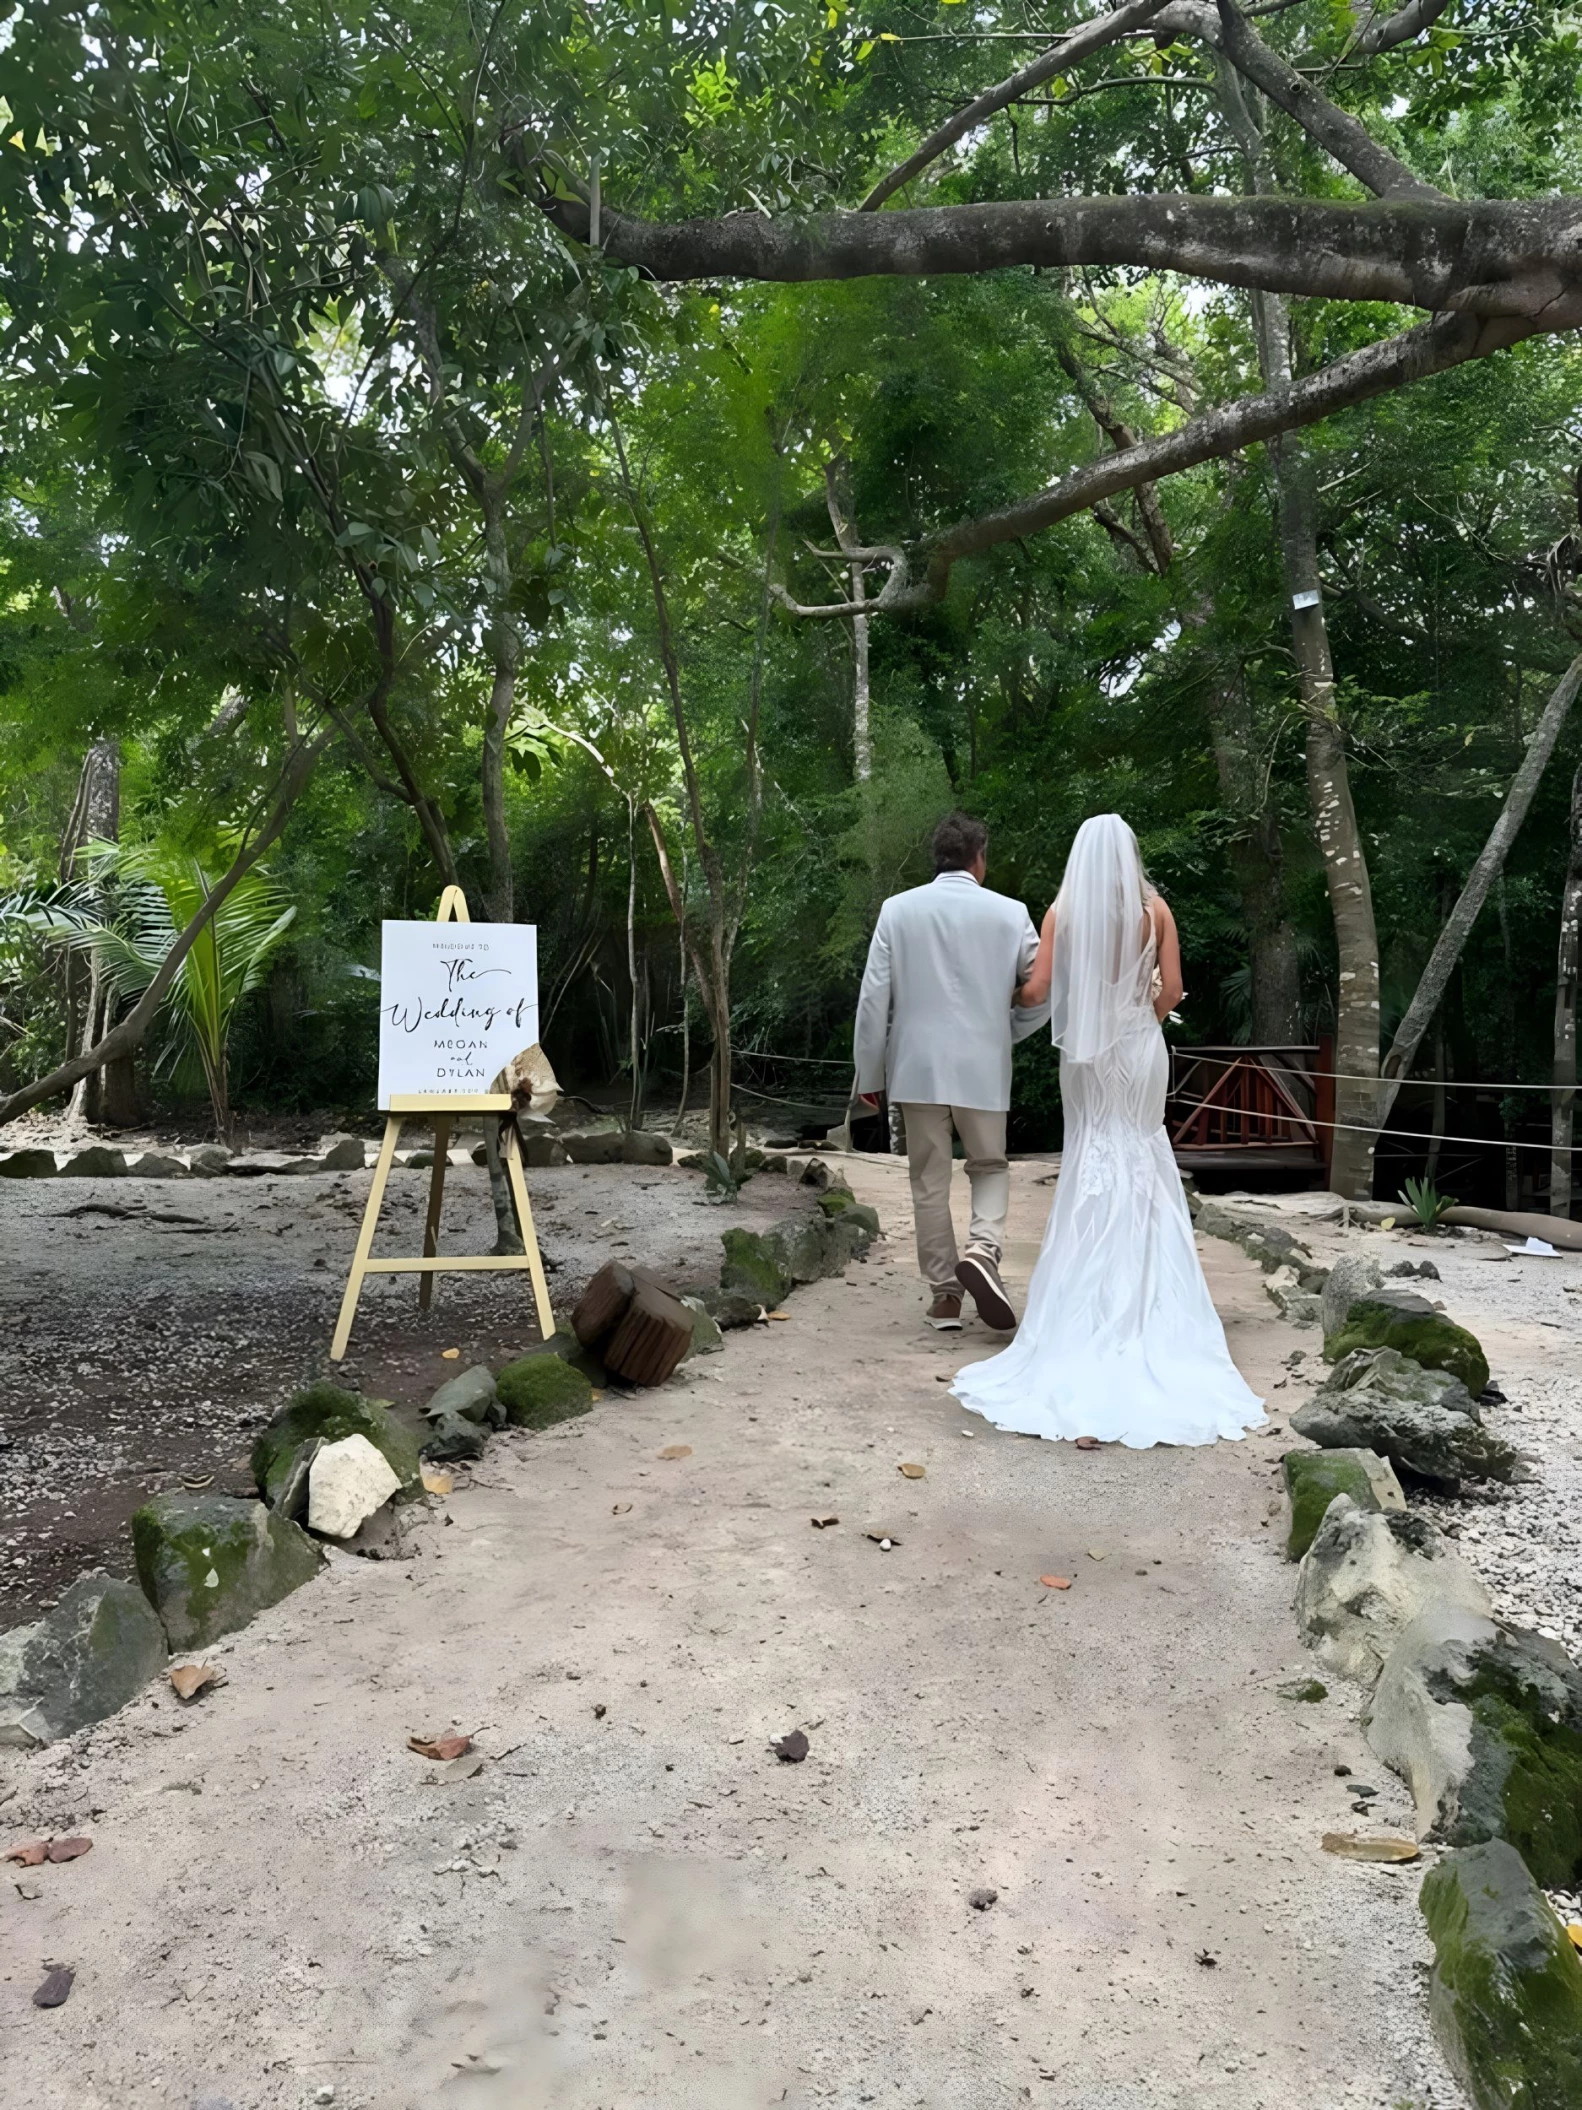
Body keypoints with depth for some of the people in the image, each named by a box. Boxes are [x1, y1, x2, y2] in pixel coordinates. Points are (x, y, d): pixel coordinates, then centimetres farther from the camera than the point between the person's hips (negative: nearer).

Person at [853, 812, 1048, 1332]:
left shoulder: (898, 910, 0)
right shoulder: (1009, 913, 0)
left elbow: (874, 998, -3)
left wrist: (870, 1074, 4)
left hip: (917, 1067, 1)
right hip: (983, 1068, 0)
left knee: (929, 1181, 9)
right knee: (990, 1167, 16)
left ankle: (944, 1295, 13)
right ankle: (982, 1251, -9)